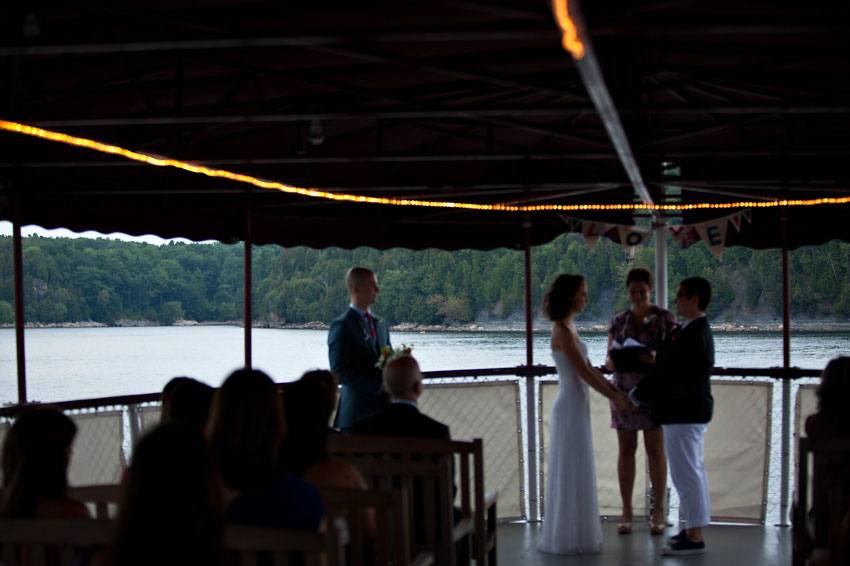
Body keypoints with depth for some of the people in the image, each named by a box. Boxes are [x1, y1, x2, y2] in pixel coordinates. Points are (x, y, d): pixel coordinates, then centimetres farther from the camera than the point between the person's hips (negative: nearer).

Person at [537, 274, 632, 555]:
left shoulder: (568, 327, 13)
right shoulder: (562, 330, -17)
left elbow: (588, 369, 15)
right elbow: (584, 373, -18)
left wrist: (616, 390, 8)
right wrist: (615, 398, -10)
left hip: (575, 406, 10)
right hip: (571, 408, -10)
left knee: (573, 473, 13)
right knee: (572, 473, -3)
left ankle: (571, 536, 20)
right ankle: (570, 539, 3)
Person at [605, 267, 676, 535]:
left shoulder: (665, 318, 0)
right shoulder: (618, 322, 8)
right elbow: (609, 360, 7)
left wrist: (657, 357, -25)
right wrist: (612, 361, -17)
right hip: (624, 390, 2)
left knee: (655, 449, 1)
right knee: (626, 449, 3)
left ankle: (658, 511, 9)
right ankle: (626, 510, 11)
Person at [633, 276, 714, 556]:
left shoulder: (693, 335, -21)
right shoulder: (698, 329, 11)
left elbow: (668, 374, -21)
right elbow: (671, 367, 14)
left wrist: (636, 394, -9)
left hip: (682, 414, -11)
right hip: (691, 411, 11)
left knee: (686, 473, -6)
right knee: (694, 471, 15)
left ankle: (694, 538, -2)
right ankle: (695, 529, 23)